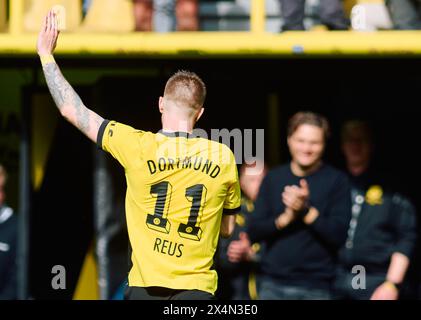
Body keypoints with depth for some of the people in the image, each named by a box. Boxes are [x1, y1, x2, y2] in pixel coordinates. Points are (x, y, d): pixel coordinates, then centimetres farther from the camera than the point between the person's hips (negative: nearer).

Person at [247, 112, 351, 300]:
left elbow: (338, 235, -7)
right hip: (272, 285, 3)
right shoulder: (273, 178, 9)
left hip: (315, 289, -3)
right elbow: (254, 232, 4)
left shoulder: (336, 181, 0)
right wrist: (286, 217, -13)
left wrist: (306, 210, -18)